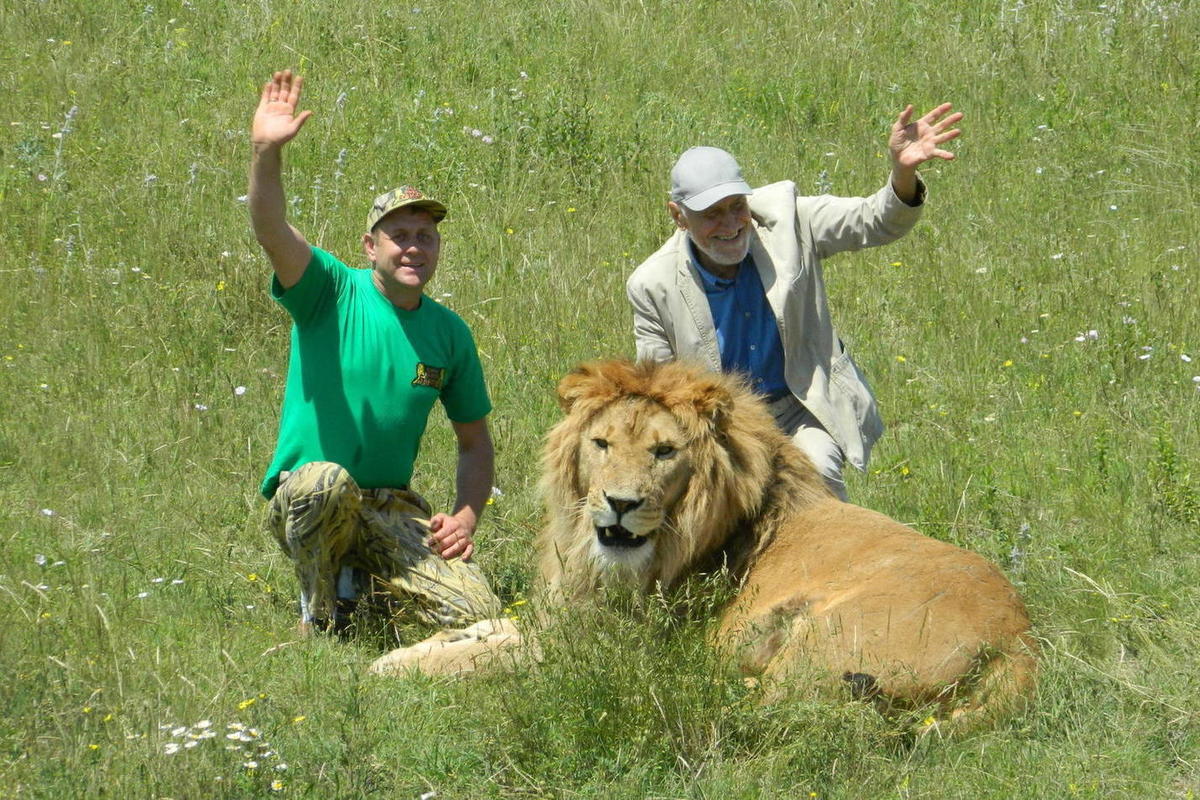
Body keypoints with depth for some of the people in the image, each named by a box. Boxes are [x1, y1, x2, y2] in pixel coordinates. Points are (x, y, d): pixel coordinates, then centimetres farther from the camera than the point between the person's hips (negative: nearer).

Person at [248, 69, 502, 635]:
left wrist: (467, 515, -3)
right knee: (327, 480, -41)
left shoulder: (449, 333, 6)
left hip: (392, 509, 4)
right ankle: (320, 616, -11)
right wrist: (266, 152, -44)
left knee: (478, 615, -15)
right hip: (304, 503, -4)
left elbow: (474, 440, 15)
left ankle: (365, 576, 15)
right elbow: (271, 231, -26)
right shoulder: (331, 294, -6)